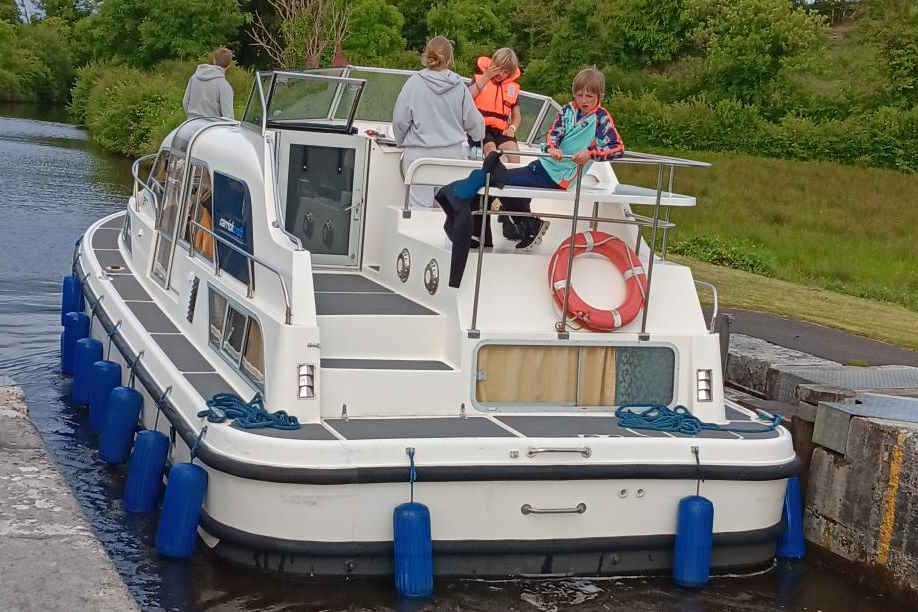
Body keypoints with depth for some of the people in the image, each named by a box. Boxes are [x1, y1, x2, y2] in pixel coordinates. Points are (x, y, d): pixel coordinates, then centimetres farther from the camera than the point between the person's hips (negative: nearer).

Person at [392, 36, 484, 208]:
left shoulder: (414, 83, -4)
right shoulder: (459, 86, 0)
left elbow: (400, 120, -1)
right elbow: (473, 121, 9)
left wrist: (401, 142, 18)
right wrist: (478, 136, 32)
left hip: (419, 154, -2)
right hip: (454, 154, 2)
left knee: (420, 205, -1)